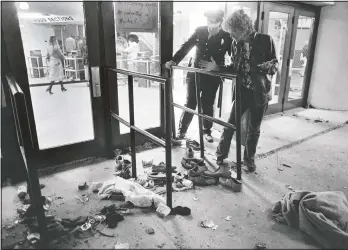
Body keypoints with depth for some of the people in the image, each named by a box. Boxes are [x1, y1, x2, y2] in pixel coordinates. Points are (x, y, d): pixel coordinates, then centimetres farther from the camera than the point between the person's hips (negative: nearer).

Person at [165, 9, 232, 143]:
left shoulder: (226, 37, -8)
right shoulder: (200, 31, -2)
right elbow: (186, 46, 1)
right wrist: (174, 60, -8)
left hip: (212, 77, -1)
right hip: (194, 73, 1)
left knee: (208, 105, 9)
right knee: (190, 103, 5)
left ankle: (207, 131, 27)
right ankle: (182, 130, 18)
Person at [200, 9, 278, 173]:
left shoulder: (265, 40, -8)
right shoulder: (238, 44, 3)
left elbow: (275, 65, -3)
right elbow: (236, 68, 8)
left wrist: (268, 66, -25)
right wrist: (217, 68, -2)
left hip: (260, 92, -2)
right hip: (242, 91, 3)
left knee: (254, 129, 11)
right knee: (230, 124, 1)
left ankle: (249, 158, 31)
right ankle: (220, 157, 14)